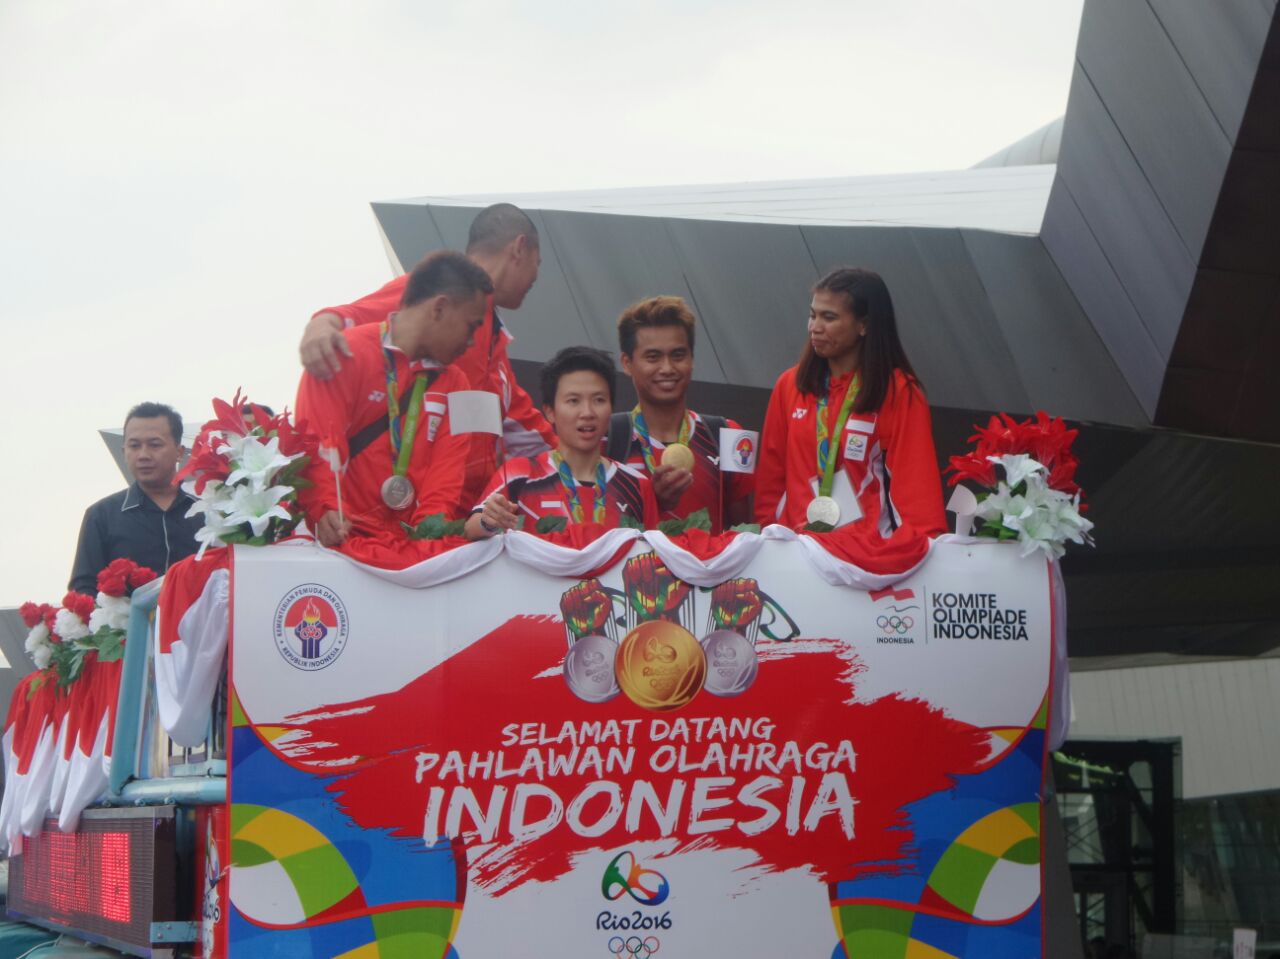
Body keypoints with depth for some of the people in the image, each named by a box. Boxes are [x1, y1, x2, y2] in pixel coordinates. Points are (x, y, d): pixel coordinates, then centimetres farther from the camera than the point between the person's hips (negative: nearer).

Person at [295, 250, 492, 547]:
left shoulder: (454, 386, 16)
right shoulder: (345, 355, -2)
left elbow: (446, 473, 7)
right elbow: (319, 447, -11)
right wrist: (325, 510, -26)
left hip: (416, 544, 4)